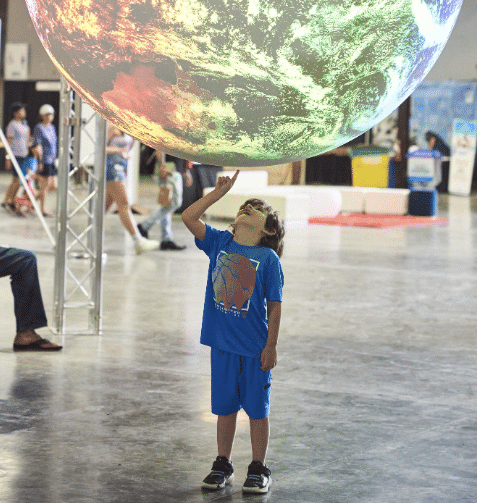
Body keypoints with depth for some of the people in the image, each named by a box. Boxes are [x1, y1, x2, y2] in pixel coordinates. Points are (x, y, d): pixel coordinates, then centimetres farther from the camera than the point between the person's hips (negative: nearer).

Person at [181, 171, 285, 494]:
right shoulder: (219, 243, 3)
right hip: (222, 343, 3)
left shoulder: (268, 258, -7)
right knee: (225, 407, 13)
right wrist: (219, 192, 0)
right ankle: (223, 465, 25)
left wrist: (271, 347, -8)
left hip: (255, 347, -3)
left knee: (257, 409, 7)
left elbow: (275, 306, -6)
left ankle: (259, 469, 19)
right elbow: (189, 217, -2)